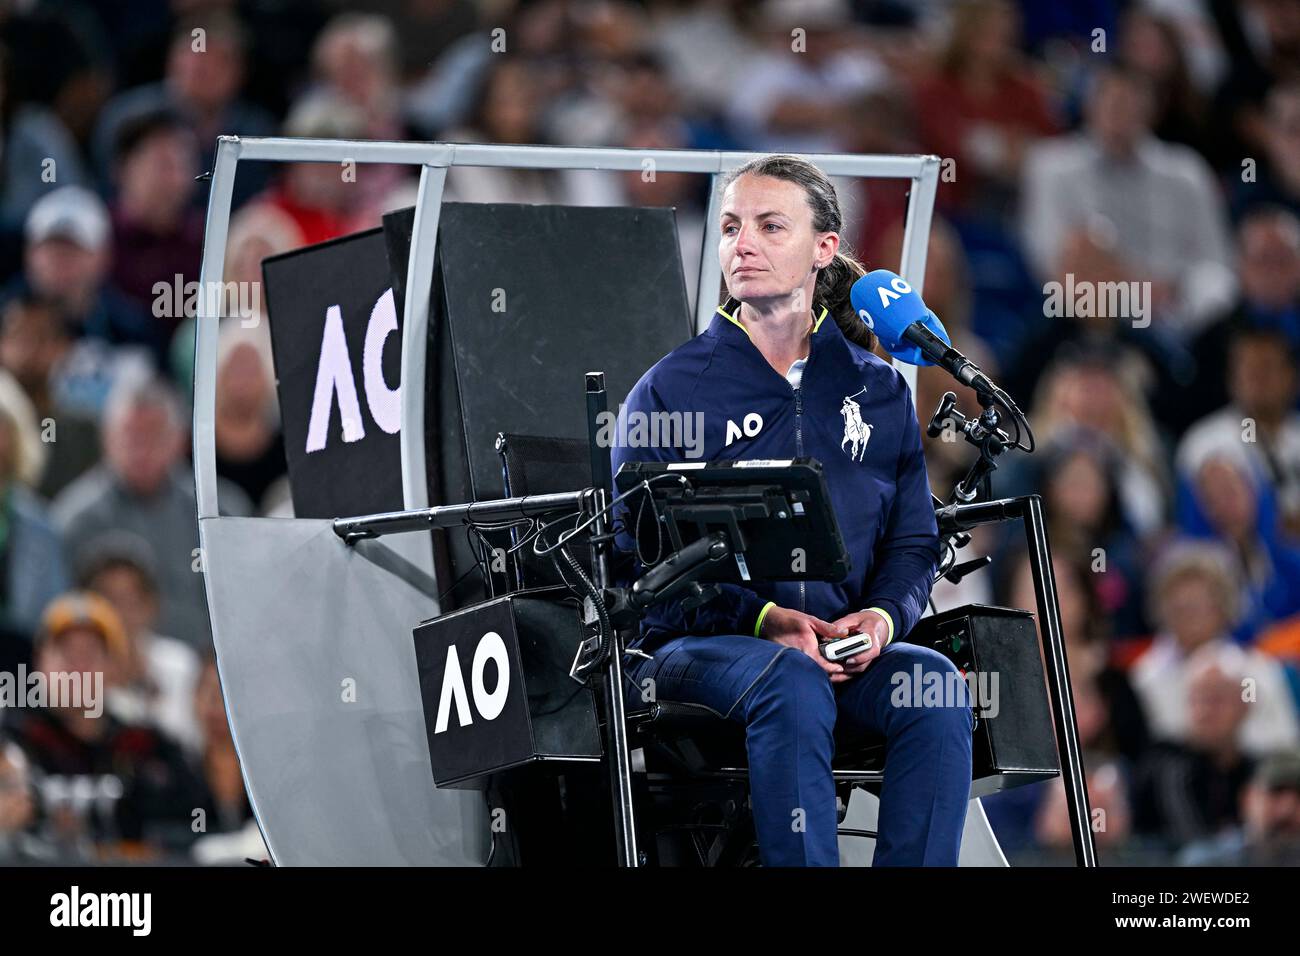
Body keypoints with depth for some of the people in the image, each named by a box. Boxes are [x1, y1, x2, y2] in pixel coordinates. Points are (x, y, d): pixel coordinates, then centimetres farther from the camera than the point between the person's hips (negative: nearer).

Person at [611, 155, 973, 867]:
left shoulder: (879, 392, 15)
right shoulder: (670, 391, 5)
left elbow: (914, 542, 16)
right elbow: (637, 558, -2)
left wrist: (883, 616, -8)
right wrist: (763, 619, -16)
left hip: (847, 648, 3)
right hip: (696, 647, -3)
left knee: (935, 683, -29)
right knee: (792, 682, -37)